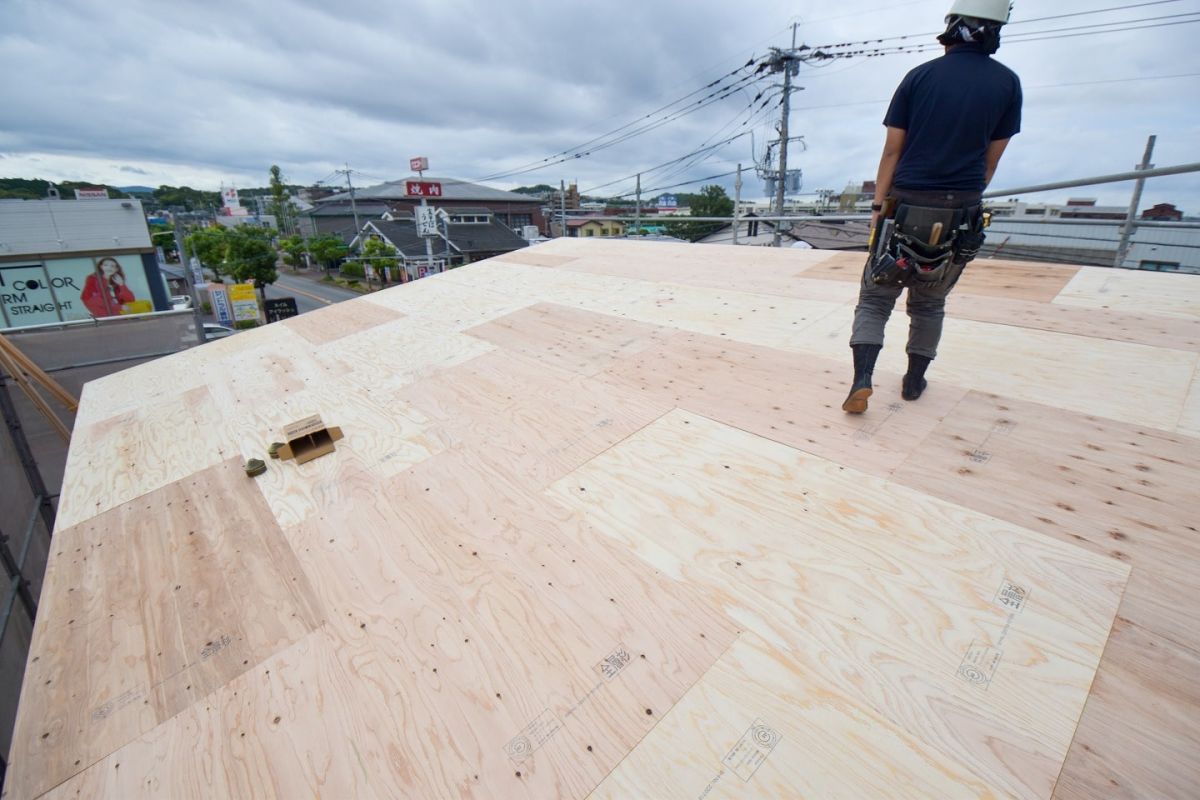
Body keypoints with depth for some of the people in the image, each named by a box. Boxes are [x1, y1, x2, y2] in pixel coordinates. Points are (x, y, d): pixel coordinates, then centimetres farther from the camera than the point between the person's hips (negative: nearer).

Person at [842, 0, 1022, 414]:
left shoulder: (919, 76, 1)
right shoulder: (1006, 83, 5)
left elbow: (892, 150, -3)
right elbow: (990, 160, 7)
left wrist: (879, 204, -1)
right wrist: (966, 198, 19)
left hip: (905, 208, -2)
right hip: (959, 216, 2)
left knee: (875, 299, 3)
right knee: (929, 304, 17)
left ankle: (862, 379, -13)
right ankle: (915, 380, 23)